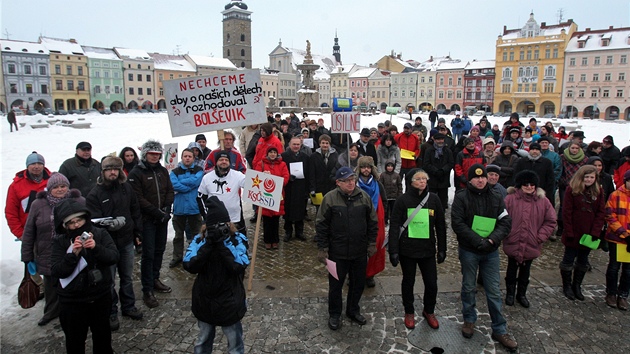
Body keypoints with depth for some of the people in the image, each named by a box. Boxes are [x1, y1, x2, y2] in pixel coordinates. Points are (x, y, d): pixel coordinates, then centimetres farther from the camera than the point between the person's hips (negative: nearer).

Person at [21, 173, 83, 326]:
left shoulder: (80, 202, -6)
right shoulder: (38, 205, -3)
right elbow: (28, 233, 2)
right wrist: (27, 257, 3)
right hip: (48, 257, 2)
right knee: (51, 286, 20)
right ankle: (52, 311, 43)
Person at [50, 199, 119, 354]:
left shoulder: (100, 234, -4)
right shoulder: (60, 242, -6)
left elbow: (114, 257, -13)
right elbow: (56, 272, -14)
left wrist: (96, 248, -29)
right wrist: (73, 254, -27)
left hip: (101, 296, 1)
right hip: (72, 300, -1)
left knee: (103, 335, 19)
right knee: (75, 338, 12)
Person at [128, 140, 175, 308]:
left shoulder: (163, 171, 10)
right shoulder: (136, 173, -8)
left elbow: (170, 191, 10)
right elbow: (138, 199, -14)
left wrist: (166, 208, -7)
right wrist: (157, 212, -17)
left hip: (162, 218, 6)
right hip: (147, 220, -6)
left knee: (159, 250, 14)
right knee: (149, 254, -4)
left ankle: (155, 279, 31)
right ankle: (147, 291, 2)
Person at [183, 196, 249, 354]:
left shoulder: (238, 239, -12)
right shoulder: (199, 239, -7)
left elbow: (239, 266, -26)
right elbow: (190, 266, -19)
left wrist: (223, 242, -28)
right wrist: (208, 242, -27)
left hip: (230, 303, -2)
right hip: (204, 301, 2)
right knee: (203, 341, 24)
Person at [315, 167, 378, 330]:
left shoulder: (364, 197, -2)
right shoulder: (330, 198, -11)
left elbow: (372, 222, 8)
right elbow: (321, 225, -7)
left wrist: (372, 243, 6)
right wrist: (322, 249, -8)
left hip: (360, 252, 3)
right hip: (337, 252, -3)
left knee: (358, 283, 17)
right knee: (335, 284, 11)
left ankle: (353, 310, 40)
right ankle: (334, 314, 31)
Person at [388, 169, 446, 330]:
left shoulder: (433, 199, 0)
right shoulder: (403, 200, -8)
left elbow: (441, 226, 6)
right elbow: (394, 226, -9)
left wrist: (442, 249, 7)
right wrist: (393, 251, -13)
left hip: (427, 250, 2)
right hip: (407, 250, -2)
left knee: (432, 284, 6)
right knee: (408, 282, 14)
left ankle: (429, 311, 33)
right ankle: (409, 312, 34)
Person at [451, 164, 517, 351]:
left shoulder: (496, 198, 2)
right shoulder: (461, 197, -8)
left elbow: (506, 222, -2)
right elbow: (457, 223, -15)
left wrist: (492, 239, -17)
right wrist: (477, 241, -21)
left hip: (491, 251, 2)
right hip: (468, 250, -2)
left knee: (494, 291, 7)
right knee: (468, 287, 13)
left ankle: (499, 330, 18)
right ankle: (469, 319, 33)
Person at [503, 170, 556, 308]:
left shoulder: (543, 201, -3)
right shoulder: (510, 199, -11)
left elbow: (551, 221, 2)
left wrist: (540, 237, -5)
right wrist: (506, 234, -13)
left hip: (531, 245, 2)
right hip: (513, 244, -2)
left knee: (525, 271, 19)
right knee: (512, 270, 15)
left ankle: (522, 294, 37)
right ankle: (510, 293, 33)